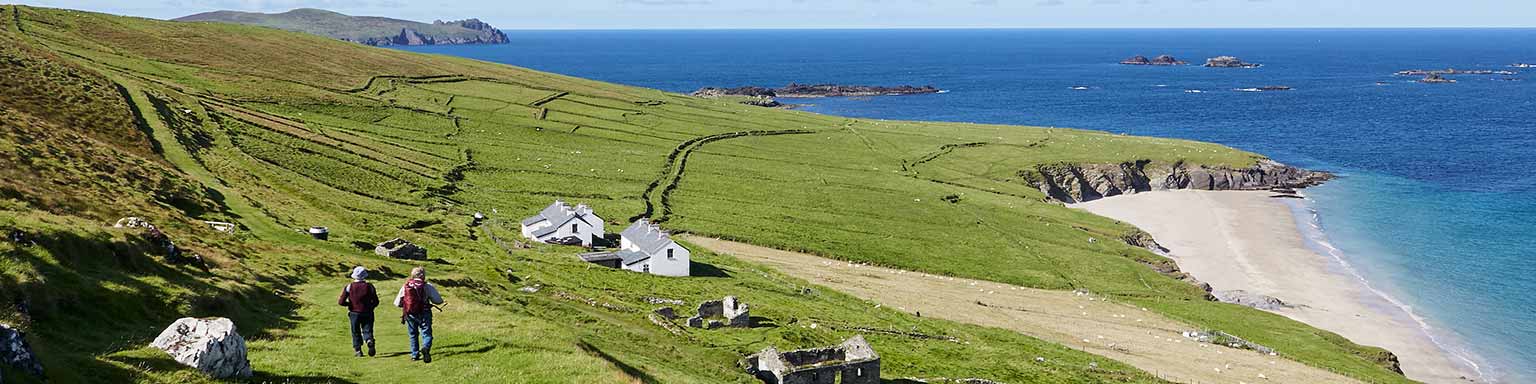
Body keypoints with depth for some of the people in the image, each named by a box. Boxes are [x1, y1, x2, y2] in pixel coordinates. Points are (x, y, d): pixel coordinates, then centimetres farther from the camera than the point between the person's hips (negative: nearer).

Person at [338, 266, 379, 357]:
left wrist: (350, 304, 10)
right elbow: (376, 302, -1)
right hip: (367, 313, 0)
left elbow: (341, 302, -8)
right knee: (367, 330, 5)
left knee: (356, 332, 13)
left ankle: (358, 350, 7)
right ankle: (369, 341, -26)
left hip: (354, 313, 0)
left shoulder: (349, 287, -6)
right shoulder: (369, 286, -4)